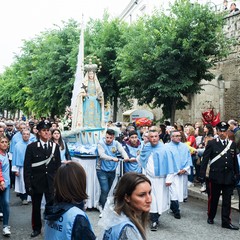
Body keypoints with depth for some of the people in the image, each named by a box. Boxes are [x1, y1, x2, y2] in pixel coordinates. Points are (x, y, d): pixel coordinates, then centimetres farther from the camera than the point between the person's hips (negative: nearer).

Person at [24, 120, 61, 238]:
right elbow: (27, 168, -7)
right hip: (36, 182, -1)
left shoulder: (55, 146, 0)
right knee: (36, 207, 13)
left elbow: (58, 165, 4)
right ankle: (36, 228, 32)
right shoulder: (31, 147, -7)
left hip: (51, 182, 1)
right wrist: (28, 185, -11)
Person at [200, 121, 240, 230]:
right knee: (213, 198, 10)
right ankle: (210, 217, 28)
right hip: (215, 177, -3)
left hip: (229, 177, 3)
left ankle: (226, 221, 14)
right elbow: (205, 159, -5)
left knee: (227, 200, 6)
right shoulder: (211, 143, -4)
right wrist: (202, 174, -9)